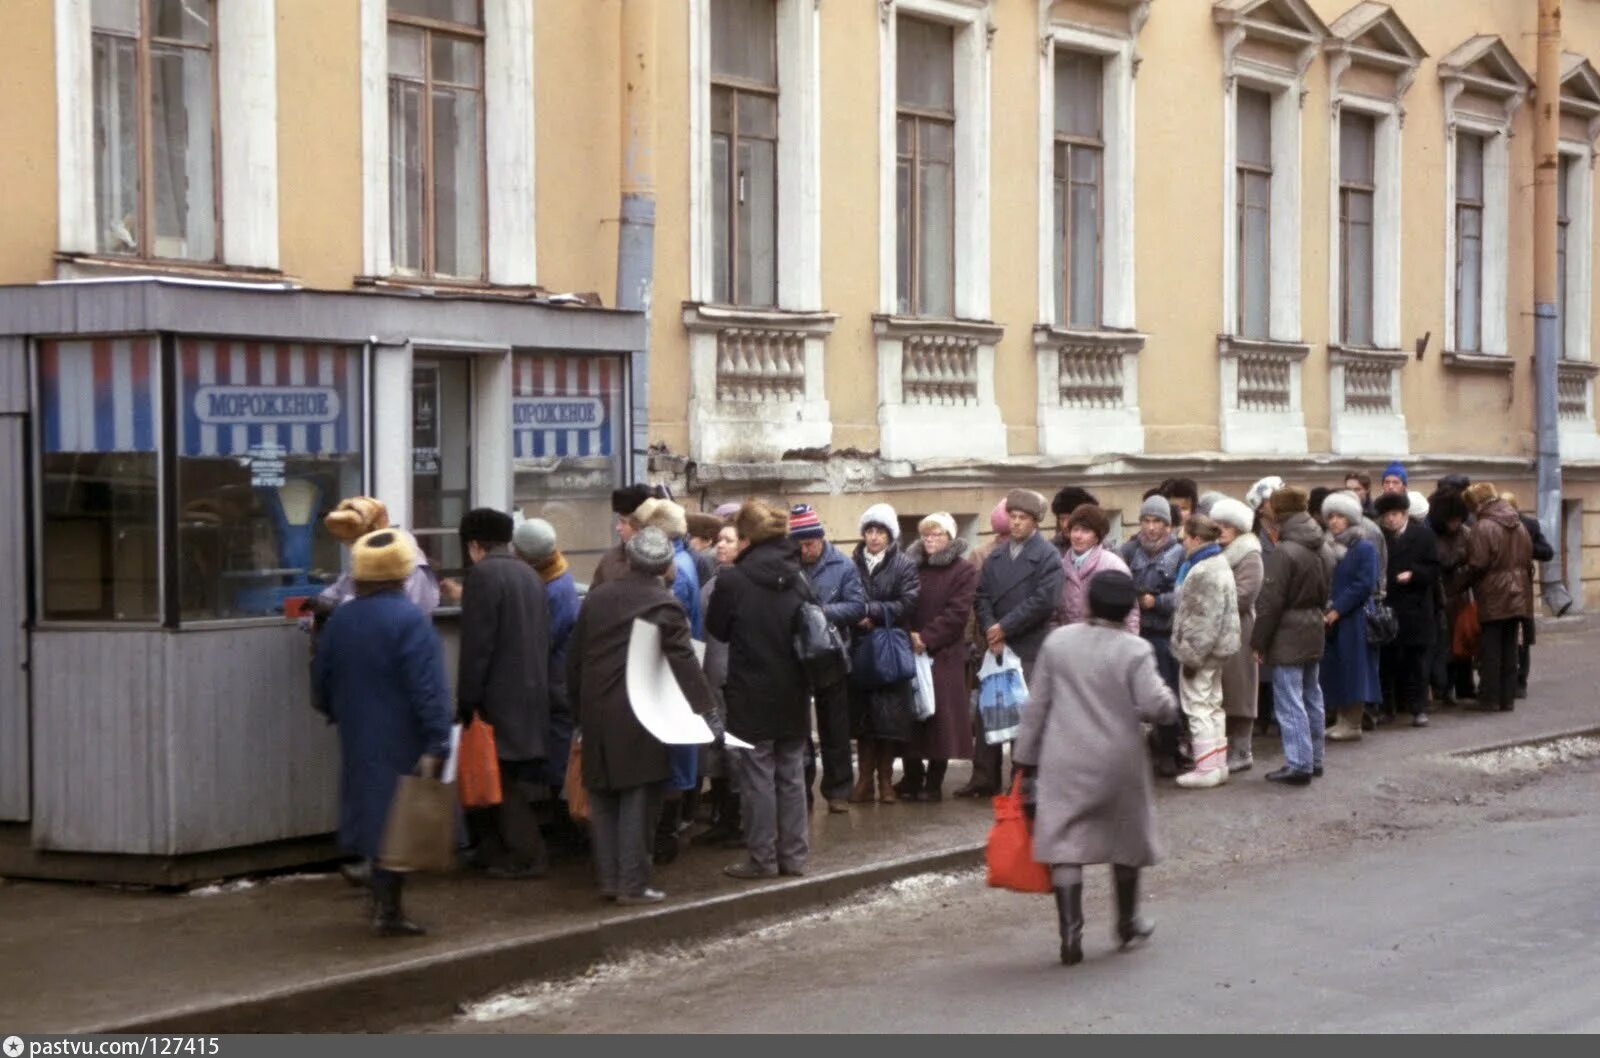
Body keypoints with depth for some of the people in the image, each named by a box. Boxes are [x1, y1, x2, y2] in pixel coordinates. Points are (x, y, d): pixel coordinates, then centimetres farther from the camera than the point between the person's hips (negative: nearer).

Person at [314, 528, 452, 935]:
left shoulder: (339, 619, 5)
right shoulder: (410, 621, -16)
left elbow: (322, 679, 14)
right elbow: (430, 689, -21)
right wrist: (436, 745, -21)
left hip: (357, 740, 7)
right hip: (400, 745, -7)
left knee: (374, 817, 17)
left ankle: (383, 901, 26)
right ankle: (388, 912, 1)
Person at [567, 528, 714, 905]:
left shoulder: (597, 598, 8)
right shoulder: (664, 605, -8)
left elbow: (574, 658, 14)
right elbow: (684, 661, -16)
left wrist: (580, 704, 22)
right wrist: (704, 707, -15)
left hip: (597, 714, 5)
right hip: (639, 715, -5)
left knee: (603, 798, 12)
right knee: (638, 799, -1)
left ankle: (608, 878, 15)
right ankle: (632, 884, -1)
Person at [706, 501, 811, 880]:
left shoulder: (732, 580, -15)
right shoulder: (799, 578, 1)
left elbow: (715, 628, -3)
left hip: (751, 695, -5)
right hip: (793, 693, 5)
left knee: (757, 776, 2)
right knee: (791, 774, 12)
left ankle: (762, 858, 5)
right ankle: (793, 854, 16)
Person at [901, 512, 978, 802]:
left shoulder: (964, 571, 1)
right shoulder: (911, 565, 12)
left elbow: (957, 613, -8)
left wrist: (927, 637, -14)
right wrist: (908, 634, -11)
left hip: (944, 654, -3)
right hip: (910, 652, 3)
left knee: (940, 715, -2)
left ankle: (934, 782, 5)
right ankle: (912, 778, 12)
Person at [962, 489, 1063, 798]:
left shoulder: (1047, 556, -4)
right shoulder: (996, 555, 14)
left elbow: (1044, 601, -13)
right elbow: (982, 596, 8)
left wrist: (1004, 627, -13)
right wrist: (990, 631, -9)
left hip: (1031, 648, -5)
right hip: (996, 644, 6)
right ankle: (984, 778, 12)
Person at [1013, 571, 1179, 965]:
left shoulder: (1057, 641, 1)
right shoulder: (1134, 651, -10)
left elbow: (1036, 705, 4)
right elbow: (1157, 707, -18)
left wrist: (1026, 756, 12)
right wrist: (1167, 696, 6)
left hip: (1063, 762, 1)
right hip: (1118, 762, -1)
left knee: (1064, 845, -1)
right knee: (1126, 841, 18)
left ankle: (1071, 930, -13)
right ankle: (1127, 922, 32)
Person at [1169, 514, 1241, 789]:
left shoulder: (1204, 572, -22)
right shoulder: (1218, 563, 12)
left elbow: (1205, 619, -25)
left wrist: (1192, 654, -21)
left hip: (1203, 647, -11)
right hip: (1217, 647, 11)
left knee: (1198, 707, -4)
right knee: (1212, 705, 17)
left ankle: (1207, 768, -2)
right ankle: (1218, 764, 23)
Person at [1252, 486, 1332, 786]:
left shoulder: (1283, 553, -19)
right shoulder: (1324, 549, 7)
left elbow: (1270, 603, -18)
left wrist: (1258, 642, -12)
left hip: (1287, 637, -9)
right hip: (1315, 633, 9)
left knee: (1289, 701, -5)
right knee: (1311, 696, 16)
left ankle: (1298, 764, -6)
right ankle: (1313, 759, 25)